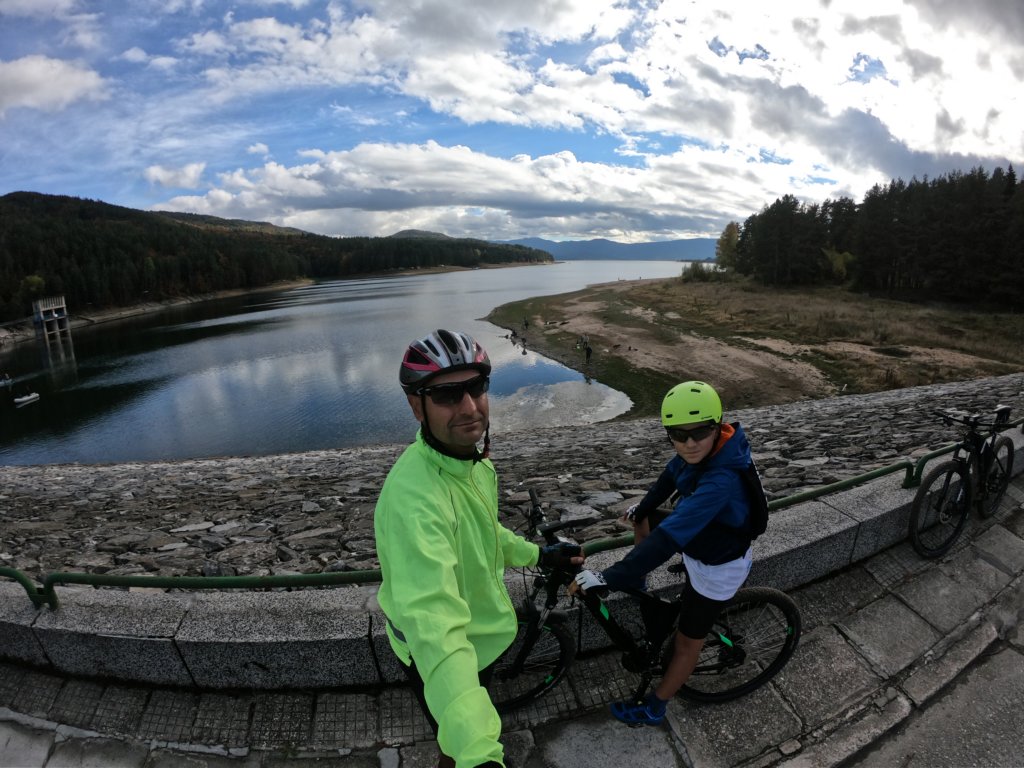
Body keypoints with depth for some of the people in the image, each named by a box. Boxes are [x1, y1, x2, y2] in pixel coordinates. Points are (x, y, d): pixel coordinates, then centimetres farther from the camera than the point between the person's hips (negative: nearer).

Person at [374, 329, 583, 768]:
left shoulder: (473, 460, -10)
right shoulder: (414, 498, -40)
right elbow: (434, 623, -50)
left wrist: (538, 555, 11)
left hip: (481, 632, 8)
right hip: (440, 657, -8)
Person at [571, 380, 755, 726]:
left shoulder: (721, 481, -43)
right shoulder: (702, 450, -18)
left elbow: (669, 537, -47)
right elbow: (671, 476, 2)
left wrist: (610, 577, -45)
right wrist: (641, 509, 16)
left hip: (718, 567, -7)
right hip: (699, 540, 7)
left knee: (687, 642, 11)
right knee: (643, 522, 19)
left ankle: (653, 709, 32)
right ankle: (637, 585, 41)